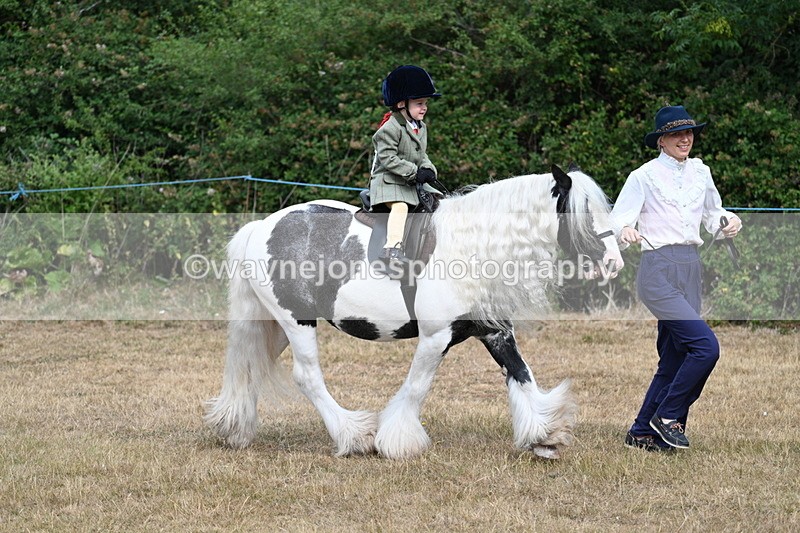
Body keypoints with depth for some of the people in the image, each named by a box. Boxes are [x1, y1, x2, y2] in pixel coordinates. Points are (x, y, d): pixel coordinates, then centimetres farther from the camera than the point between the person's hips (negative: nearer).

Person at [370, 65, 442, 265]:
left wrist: (428, 169, -4)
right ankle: (392, 247, -45)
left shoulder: (421, 127, 12)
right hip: (388, 181, -9)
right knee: (400, 207, -31)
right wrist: (415, 172, -23)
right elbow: (388, 159, -22)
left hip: (413, 183, 9)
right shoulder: (390, 128, -16)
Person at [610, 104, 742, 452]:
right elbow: (618, 219, -8)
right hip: (658, 271, -6)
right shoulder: (645, 176, -3)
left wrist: (728, 224, 2)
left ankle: (642, 434, 18)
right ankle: (668, 416, -3)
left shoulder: (701, 173, 13)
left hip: (691, 270, 7)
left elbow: (713, 217, 24)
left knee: (674, 358, 7)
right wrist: (626, 232, -31)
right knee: (705, 345, -18)